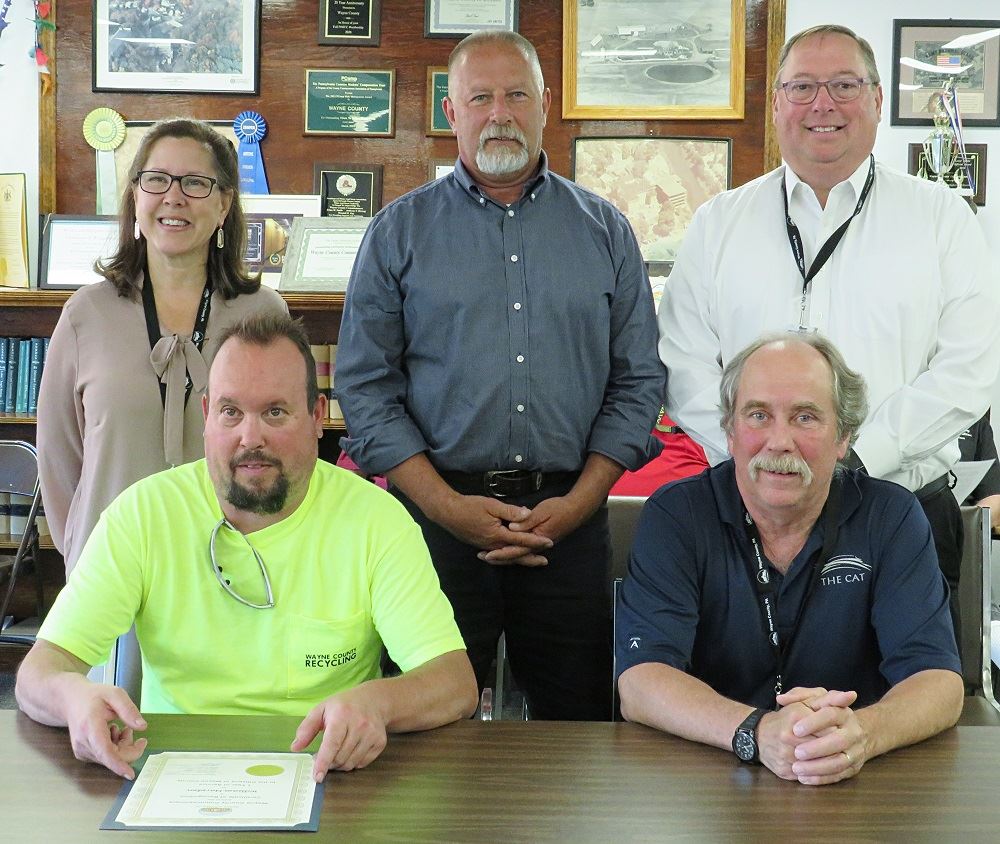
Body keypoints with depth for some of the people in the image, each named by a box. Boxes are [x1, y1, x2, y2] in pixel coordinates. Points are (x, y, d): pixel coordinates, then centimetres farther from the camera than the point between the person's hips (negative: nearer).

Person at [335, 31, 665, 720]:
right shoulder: (400, 231, 5)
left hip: (571, 515, 1)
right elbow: (365, 385, 0)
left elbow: (639, 380, 7)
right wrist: (445, 505, -10)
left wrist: (579, 502, -6)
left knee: (578, 718, 7)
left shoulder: (605, 231, 9)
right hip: (436, 511, -1)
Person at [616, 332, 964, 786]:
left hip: (856, 782, 2)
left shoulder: (891, 517, -1)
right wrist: (757, 732, -35)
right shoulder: (674, 517, -5)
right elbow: (640, 682, -15)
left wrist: (862, 733, -33)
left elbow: (938, 679, -9)